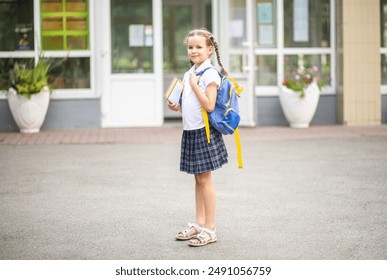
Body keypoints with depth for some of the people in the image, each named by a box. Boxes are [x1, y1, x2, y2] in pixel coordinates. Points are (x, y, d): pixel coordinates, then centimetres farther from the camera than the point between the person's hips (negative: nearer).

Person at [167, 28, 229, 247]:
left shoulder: (210, 74, -13)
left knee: (205, 179, -4)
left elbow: (209, 105, -21)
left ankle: (210, 229, 3)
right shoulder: (189, 74, 13)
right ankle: (200, 224, 22)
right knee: (198, 179, 14)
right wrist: (178, 107, 6)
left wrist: (194, 85, -19)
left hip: (204, 132, -8)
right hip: (190, 131, 8)